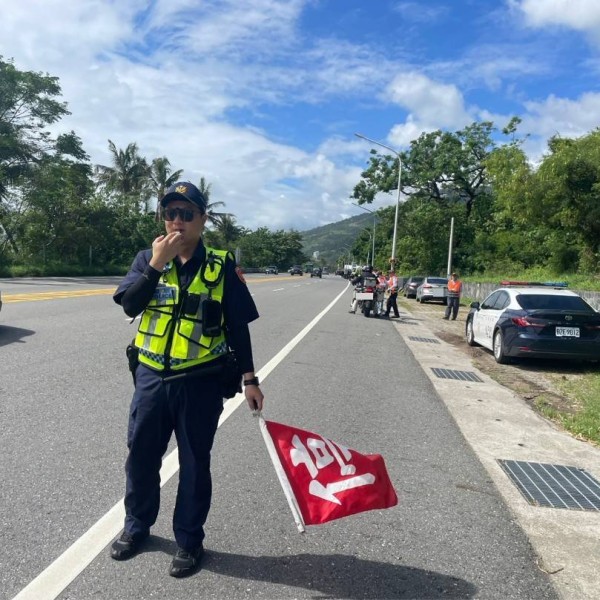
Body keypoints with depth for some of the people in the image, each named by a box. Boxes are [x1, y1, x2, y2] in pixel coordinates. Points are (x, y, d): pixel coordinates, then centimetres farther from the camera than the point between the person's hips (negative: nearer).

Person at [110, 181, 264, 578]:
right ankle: (137, 527, 38)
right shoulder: (147, 259, 3)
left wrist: (250, 379, -2)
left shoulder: (222, 266, -4)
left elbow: (238, 327, -1)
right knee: (141, 456, 14)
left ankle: (189, 541, 27)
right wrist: (157, 263, -21)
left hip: (200, 382, -2)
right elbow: (129, 304, -12)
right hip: (152, 377, 3)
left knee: (194, 464, 9)